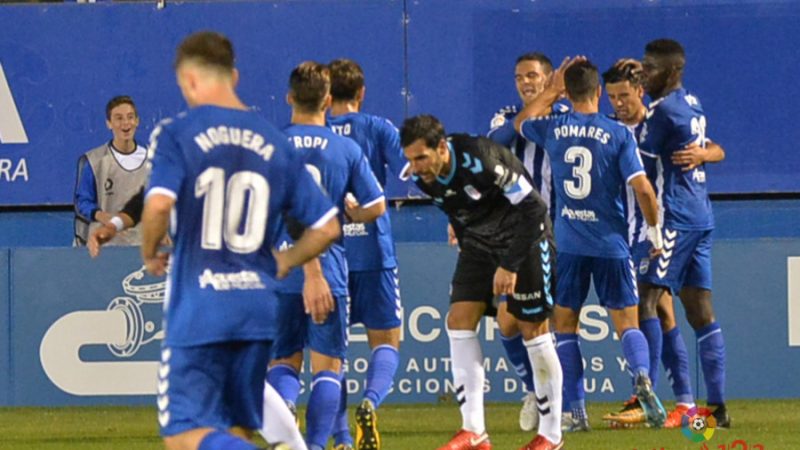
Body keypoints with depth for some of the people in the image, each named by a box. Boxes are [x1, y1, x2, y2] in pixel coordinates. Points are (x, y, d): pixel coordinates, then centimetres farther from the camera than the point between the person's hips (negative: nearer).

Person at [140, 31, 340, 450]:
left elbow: (159, 204, -20)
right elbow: (326, 227, 8)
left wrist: (150, 254, -1)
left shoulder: (177, 133, -4)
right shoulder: (274, 143, 10)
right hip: (258, 309, 5)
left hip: (198, 309, -5)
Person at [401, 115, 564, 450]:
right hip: (478, 243, 7)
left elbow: (533, 208, -24)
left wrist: (510, 265, -24)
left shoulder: (480, 160, -31)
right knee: (459, 320, -6)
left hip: (524, 236, -7)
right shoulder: (422, 177, -9)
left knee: (532, 328, -4)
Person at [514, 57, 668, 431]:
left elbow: (522, 122, 24)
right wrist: (654, 231, 1)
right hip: (611, 243, -1)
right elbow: (642, 188, -12)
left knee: (565, 325, 11)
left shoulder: (552, 130, 0)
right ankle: (642, 376, -25)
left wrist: (551, 91, 30)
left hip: (568, 244, 1)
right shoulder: (618, 134, -6)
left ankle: (577, 412, 3)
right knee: (627, 323, 5)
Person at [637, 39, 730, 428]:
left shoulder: (663, 111, -11)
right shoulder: (692, 105, 16)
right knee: (700, 312, 7)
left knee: (645, 304, -13)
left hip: (675, 219, -10)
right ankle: (717, 405, 5)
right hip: (700, 217, 10)